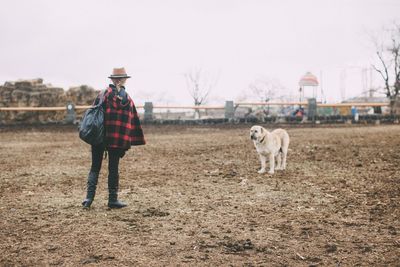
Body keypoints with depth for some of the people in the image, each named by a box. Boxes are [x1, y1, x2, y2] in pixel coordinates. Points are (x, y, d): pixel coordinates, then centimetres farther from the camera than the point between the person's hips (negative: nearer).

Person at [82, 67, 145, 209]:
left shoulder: (102, 95, 4)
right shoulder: (126, 99, -7)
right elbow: (133, 122, -8)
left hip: (98, 137, 3)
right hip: (118, 139, -3)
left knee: (95, 167, 11)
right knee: (113, 169, 5)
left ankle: (89, 197, 2)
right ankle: (113, 200, 9)